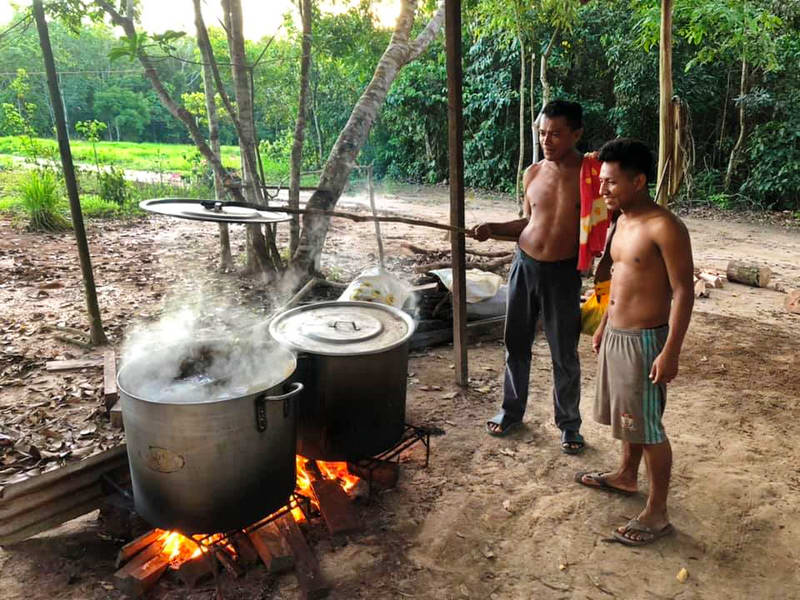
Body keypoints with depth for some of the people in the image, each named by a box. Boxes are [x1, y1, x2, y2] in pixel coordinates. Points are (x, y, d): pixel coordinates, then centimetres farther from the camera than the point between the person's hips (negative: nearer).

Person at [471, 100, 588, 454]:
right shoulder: (532, 174, 3)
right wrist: (492, 230, 0)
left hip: (563, 273, -4)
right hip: (524, 265, 4)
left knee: (564, 355, 7)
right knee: (515, 344, 15)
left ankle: (569, 424, 27)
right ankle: (512, 410, 35)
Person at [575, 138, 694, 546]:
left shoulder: (664, 228, -19)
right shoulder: (622, 222, 8)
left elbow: (683, 291, -19)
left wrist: (670, 352, -22)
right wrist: (603, 326, 22)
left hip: (644, 340, -9)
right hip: (615, 336, 9)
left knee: (648, 426, 1)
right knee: (627, 416, 24)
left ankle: (656, 513, 14)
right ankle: (626, 476, 44)